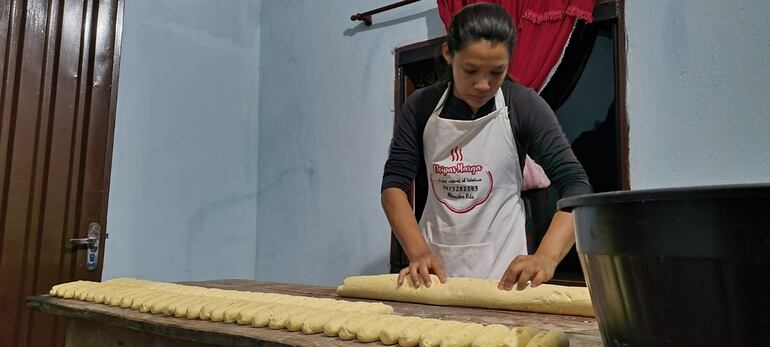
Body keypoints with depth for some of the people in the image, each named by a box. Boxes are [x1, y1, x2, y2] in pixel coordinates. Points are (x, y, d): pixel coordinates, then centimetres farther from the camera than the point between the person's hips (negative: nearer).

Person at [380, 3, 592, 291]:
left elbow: (575, 185, -14)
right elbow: (394, 184, -5)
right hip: (434, 262, 2)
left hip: (502, 267, -2)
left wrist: (547, 257, -29)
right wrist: (419, 252, -20)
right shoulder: (421, 107, -4)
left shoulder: (524, 107, -10)